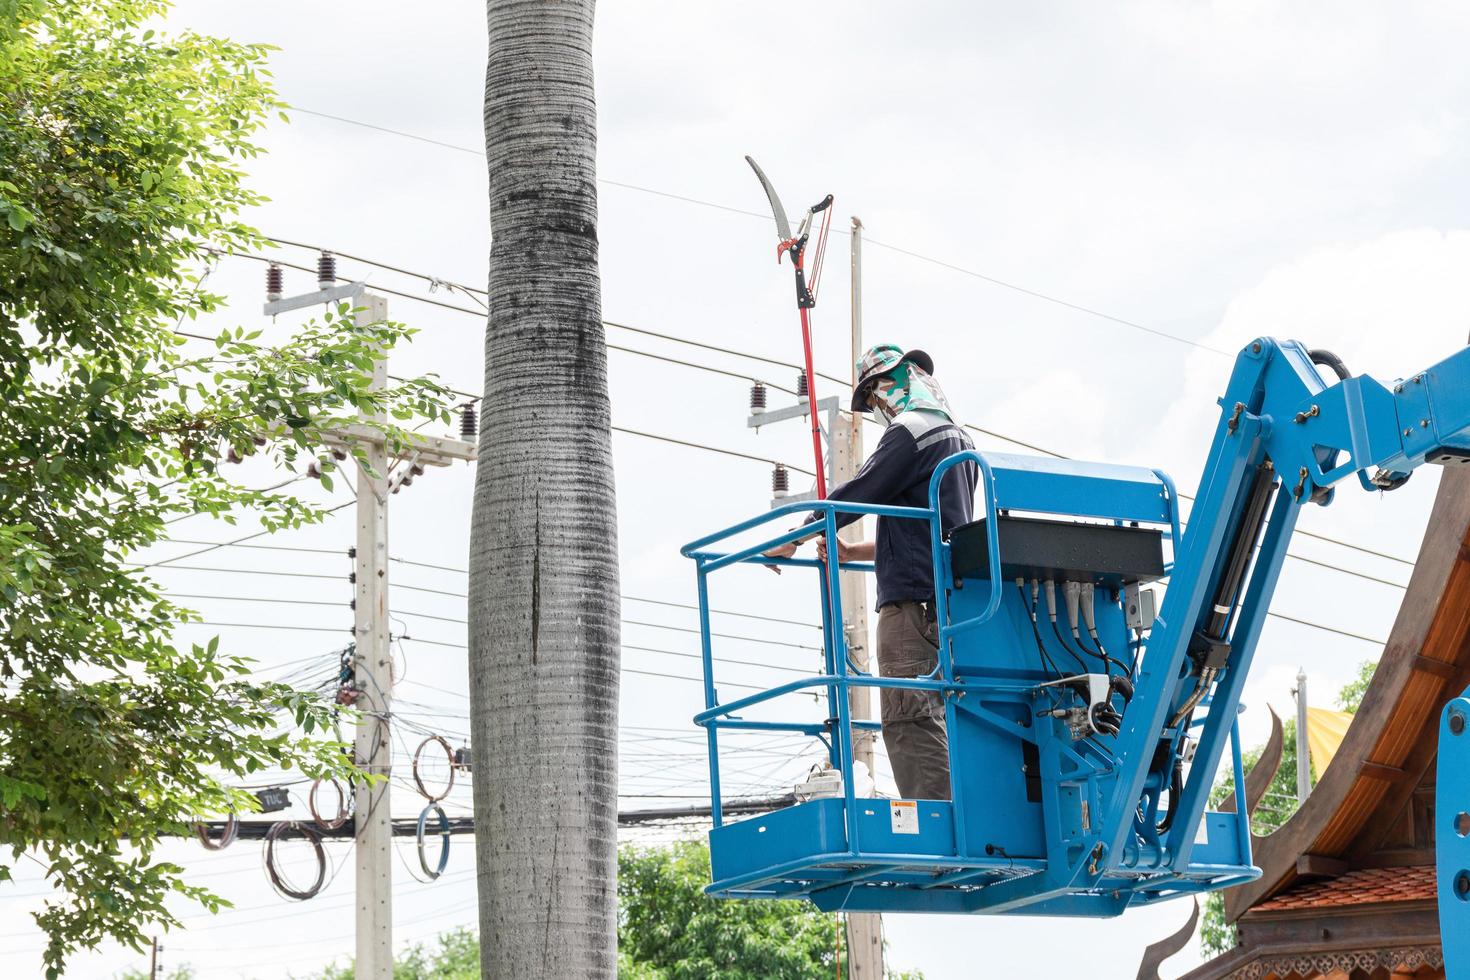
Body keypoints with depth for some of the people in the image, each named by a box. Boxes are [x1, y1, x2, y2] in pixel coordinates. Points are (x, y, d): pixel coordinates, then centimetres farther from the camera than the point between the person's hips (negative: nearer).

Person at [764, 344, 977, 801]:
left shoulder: (910, 430, -7)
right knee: (929, 720, 8)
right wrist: (854, 552, 26)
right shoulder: (958, 438, 23)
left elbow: (855, 495, -8)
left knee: (910, 721, -14)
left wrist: (791, 541, 4)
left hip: (915, 601, -9)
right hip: (949, 604, 9)